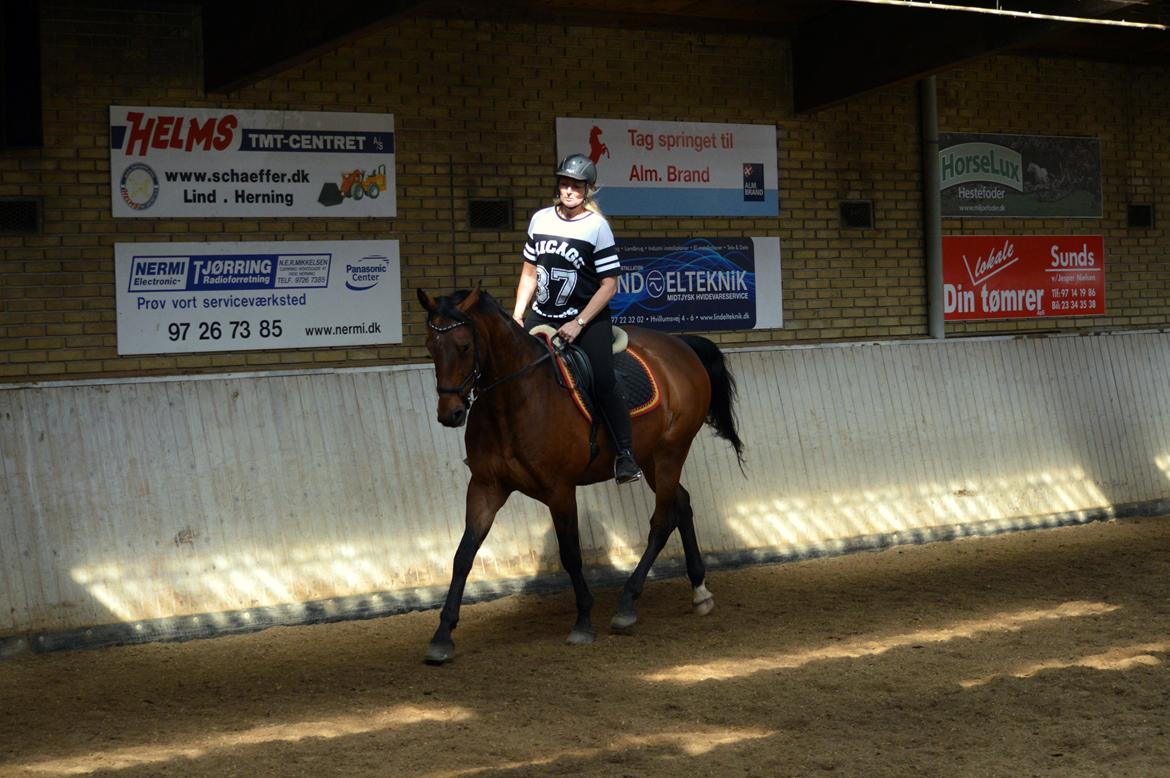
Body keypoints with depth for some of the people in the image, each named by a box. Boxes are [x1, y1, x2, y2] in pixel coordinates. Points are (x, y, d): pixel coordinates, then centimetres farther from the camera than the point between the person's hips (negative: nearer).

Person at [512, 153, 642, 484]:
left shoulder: (597, 227, -10)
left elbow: (609, 284, -12)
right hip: (543, 315, 5)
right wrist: (517, 314, 2)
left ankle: (625, 454, -12)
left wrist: (579, 324, -17)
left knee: (603, 382, -18)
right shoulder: (541, 219, 3)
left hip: (587, 319, -5)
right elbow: (530, 272, 12)